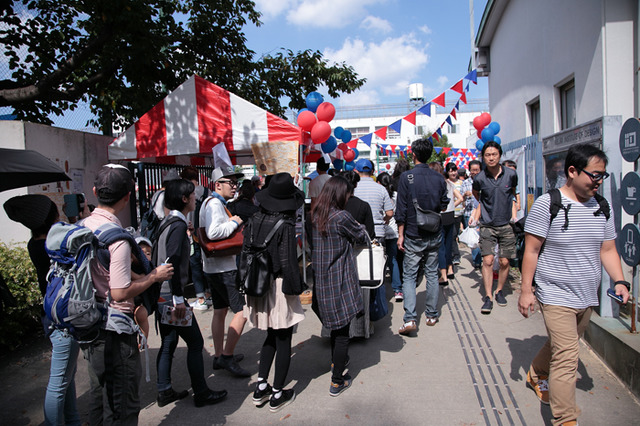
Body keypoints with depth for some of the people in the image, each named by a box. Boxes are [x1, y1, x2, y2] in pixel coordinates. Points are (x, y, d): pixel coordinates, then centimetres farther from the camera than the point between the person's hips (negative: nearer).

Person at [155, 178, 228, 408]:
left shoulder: (168, 222, 12)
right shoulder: (178, 225, -17)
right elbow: (173, 262, -24)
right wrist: (178, 299, -23)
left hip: (161, 294, 10)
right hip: (170, 295, -10)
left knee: (168, 342, 17)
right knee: (195, 342, 1)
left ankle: (164, 392, 26)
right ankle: (201, 393, 11)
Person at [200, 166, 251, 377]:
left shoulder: (216, 203, 17)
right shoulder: (214, 204, -16)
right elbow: (213, 233, -31)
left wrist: (233, 224, 7)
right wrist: (235, 222, -18)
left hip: (214, 267, 11)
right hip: (224, 269, -11)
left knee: (220, 311, 16)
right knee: (242, 311, -8)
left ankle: (219, 356, 25)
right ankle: (227, 357, -1)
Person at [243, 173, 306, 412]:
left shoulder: (254, 220, 0)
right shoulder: (286, 225, -17)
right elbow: (287, 261, -18)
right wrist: (295, 288, -8)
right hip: (279, 286, -6)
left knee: (271, 337, 22)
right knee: (283, 341, 9)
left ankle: (261, 387, 25)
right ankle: (277, 395, 20)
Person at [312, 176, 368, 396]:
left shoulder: (316, 216, 3)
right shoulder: (341, 217, -17)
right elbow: (362, 237, -4)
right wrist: (359, 229, 19)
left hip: (320, 279, 7)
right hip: (340, 282, -7)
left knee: (336, 324, 25)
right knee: (342, 330, 4)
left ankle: (336, 361, 44)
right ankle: (337, 382, 12)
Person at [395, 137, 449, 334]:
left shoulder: (406, 177, -11)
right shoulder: (439, 178, 0)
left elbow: (401, 209, -11)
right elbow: (444, 206, 8)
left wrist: (401, 234, -5)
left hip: (414, 236, -3)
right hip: (434, 236, 4)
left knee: (409, 276, 2)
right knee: (432, 274, 14)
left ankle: (410, 319, -7)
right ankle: (432, 315, 22)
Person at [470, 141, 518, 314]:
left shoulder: (511, 175, -5)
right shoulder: (479, 178, -7)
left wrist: (514, 214, 9)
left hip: (506, 224, 1)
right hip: (487, 225, -1)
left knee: (504, 262, 4)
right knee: (488, 260, -8)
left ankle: (499, 291, 24)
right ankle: (488, 297, -1)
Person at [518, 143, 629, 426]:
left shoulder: (601, 207, 5)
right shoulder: (547, 204, -13)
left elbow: (608, 249, 12)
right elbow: (531, 250, -12)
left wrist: (619, 280, -4)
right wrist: (526, 290, -12)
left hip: (587, 297, 6)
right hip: (556, 297, -6)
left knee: (561, 346, 21)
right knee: (567, 356, -8)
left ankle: (536, 376, 48)